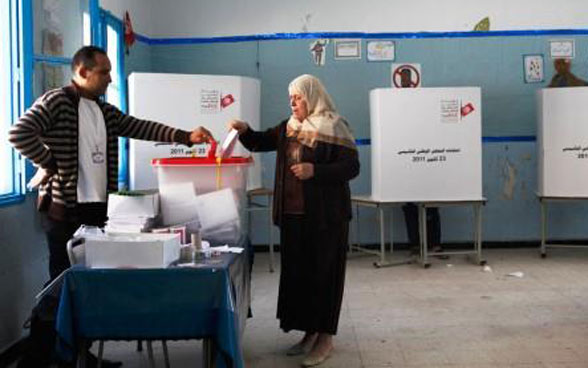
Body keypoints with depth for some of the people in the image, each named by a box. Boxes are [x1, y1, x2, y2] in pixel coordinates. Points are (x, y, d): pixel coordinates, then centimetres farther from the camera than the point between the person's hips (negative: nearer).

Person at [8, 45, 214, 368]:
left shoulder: (105, 111, 15)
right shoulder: (56, 101, -9)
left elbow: (140, 128, 10)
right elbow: (19, 133, -20)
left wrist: (185, 136, 1)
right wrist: (49, 165, -15)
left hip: (97, 208, 8)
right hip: (64, 208, -7)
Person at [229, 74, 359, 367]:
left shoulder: (334, 128, -8)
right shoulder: (287, 128, 12)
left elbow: (352, 167, -12)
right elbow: (260, 143, 21)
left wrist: (315, 170, -22)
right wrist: (244, 130, 1)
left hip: (325, 215, -7)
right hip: (293, 214, 7)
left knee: (323, 274, 0)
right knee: (296, 272, 11)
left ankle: (326, 337, 11)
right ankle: (309, 332, 24)